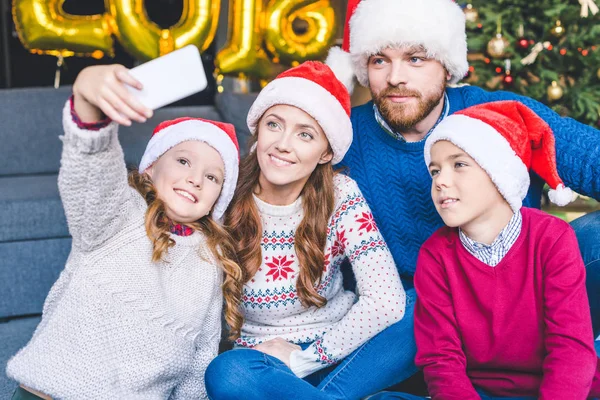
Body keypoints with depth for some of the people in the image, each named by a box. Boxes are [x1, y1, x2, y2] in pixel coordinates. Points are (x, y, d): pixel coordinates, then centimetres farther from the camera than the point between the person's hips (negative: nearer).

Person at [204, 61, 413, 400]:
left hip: (340, 357, 2)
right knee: (229, 372, -36)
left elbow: (386, 301, -20)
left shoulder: (339, 197, -9)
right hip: (262, 363, -2)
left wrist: (305, 358, -19)